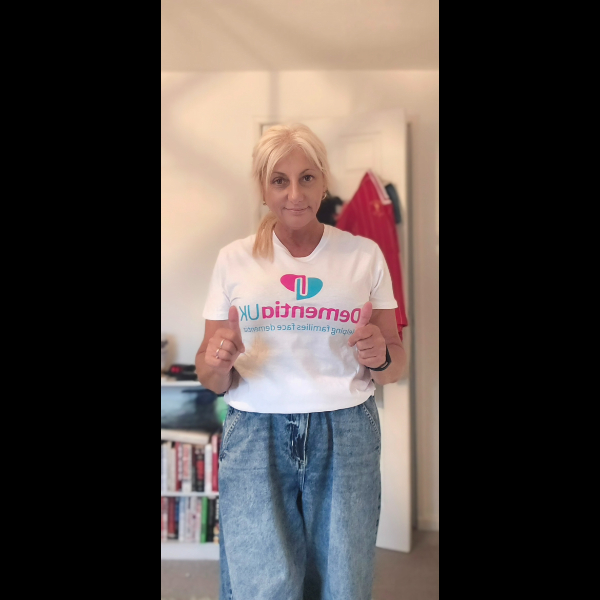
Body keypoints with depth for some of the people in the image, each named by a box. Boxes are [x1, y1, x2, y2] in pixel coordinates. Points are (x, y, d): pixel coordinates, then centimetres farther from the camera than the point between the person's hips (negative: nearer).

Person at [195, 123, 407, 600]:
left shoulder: (365, 254, 6)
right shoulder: (234, 259, 5)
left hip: (347, 435, 1)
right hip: (255, 435, 0)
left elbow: (396, 365, 10)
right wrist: (216, 363, -14)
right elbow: (211, 379, 8)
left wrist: (379, 357, -12)